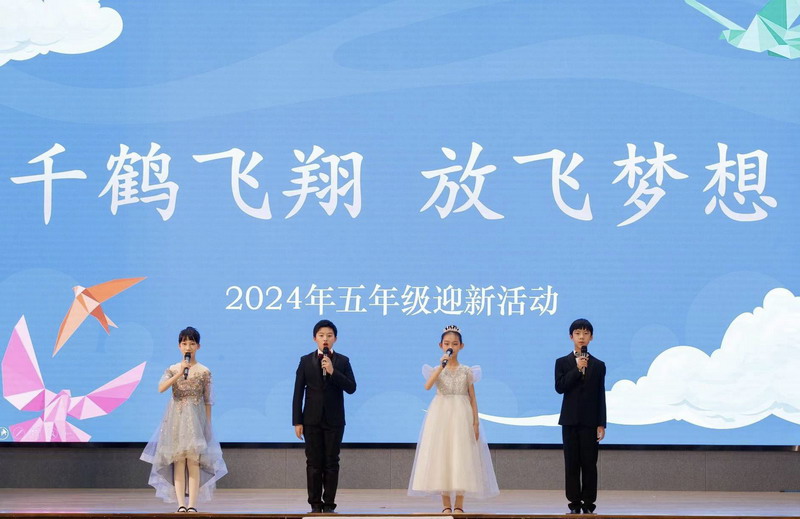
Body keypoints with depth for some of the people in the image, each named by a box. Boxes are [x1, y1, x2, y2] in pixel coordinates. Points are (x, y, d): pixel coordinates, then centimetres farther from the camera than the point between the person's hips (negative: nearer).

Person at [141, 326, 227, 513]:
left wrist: (208, 425, 2)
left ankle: (192, 505, -5)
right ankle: (181, 505, -2)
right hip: (176, 418, 1)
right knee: (178, 462, -3)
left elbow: (208, 400, 5)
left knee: (193, 461, -6)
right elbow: (161, 388, -12)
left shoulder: (204, 372, 3)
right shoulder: (172, 369, 6)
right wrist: (179, 374, -21)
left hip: (196, 418, -1)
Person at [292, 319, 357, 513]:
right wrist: (297, 422, -3)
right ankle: (315, 504, 6)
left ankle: (329, 504, 5)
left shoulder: (342, 361, 3)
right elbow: (298, 393, 2)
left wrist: (332, 371, -18)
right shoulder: (306, 361, 4)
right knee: (314, 463, 1)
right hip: (312, 420, 0)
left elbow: (351, 388, -7)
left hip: (334, 420, 0)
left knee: (331, 463, 1)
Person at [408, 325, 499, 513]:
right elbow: (427, 386, -17)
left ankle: (458, 505, 2)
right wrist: (442, 366, -23)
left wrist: (475, 422, -4)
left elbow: (472, 398, 4)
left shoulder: (467, 371, 5)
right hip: (441, 415, 0)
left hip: (461, 416, 0)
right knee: (441, 456, -1)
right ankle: (446, 504, 5)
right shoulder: (437, 370, 4)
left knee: (461, 458, -4)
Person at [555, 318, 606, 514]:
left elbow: (601, 396, 5)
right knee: (572, 463, 2)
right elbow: (560, 387, -9)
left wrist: (601, 424, 0)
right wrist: (577, 369, -16)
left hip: (590, 421, 0)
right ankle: (574, 504, 7)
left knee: (589, 463, -1)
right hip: (570, 420, 0)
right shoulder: (562, 363, 5)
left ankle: (589, 505, 4)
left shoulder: (598, 365, 7)